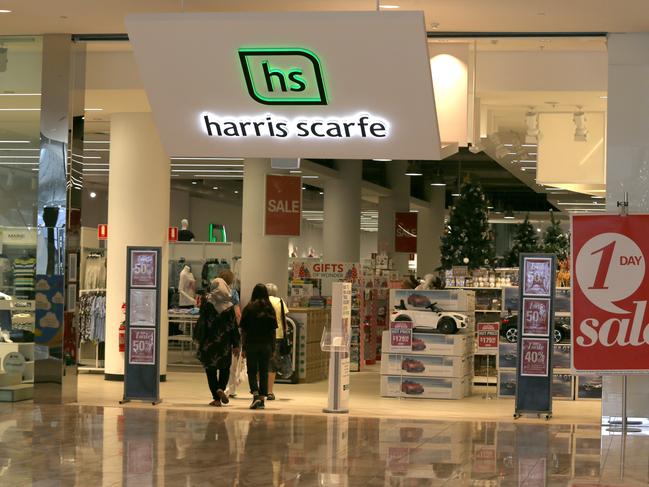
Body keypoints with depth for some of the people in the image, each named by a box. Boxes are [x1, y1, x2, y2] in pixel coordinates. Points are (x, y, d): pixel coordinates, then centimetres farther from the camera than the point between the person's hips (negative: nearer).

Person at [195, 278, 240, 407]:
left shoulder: (207, 303, -6)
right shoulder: (229, 305, -3)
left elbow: (201, 322, -7)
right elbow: (233, 325, -2)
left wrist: (199, 339, 1)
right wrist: (235, 344, 2)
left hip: (209, 342, -1)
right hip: (225, 343, 1)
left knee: (211, 369, 6)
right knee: (225, 368, 16)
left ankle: (216, 398, 0)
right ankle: (221, 388, -8)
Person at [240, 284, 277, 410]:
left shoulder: (248, 308, -4)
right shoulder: (270, 309, 1)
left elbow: (243, 330, -4)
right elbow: (273, 330, 3)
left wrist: (243, 348, 1)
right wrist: (273, 348, 9)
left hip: (251, 344, -2)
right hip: (266, 344, 2)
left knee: (252, 371, 7)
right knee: (264, 372, 7)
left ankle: (255, 395, -12)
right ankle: (262, 399, 6)